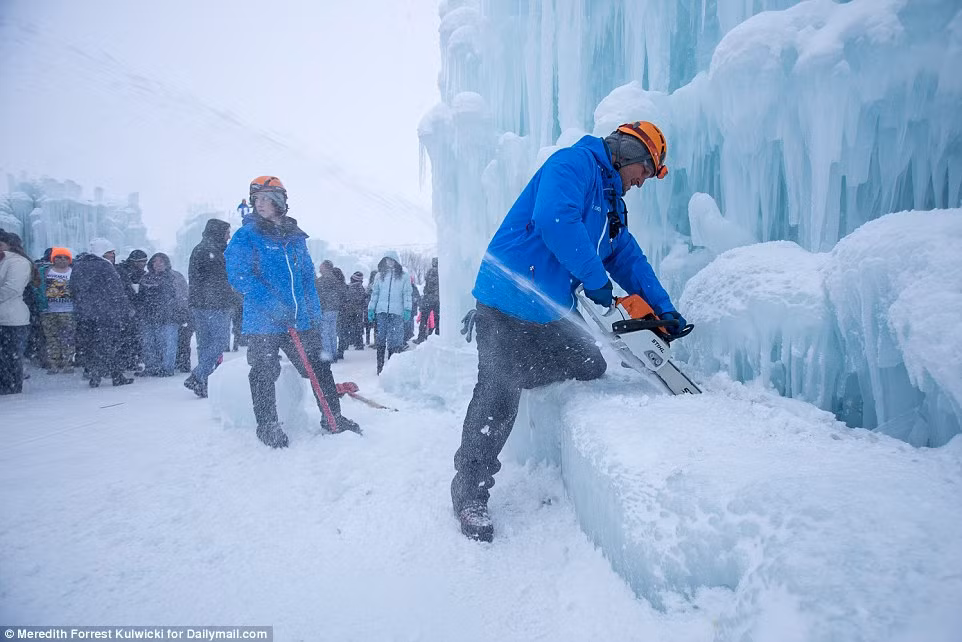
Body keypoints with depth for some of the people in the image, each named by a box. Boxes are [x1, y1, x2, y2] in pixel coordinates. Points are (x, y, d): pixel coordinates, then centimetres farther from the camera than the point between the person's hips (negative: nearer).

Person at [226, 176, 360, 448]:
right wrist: (272, 305, -23)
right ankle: (267, 426, 18)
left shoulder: (295, 237, 13)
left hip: (300, 320, 5)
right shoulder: (245, 237, -3)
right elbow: (240, 276, -13)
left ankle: (333, 417, 20)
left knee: (319, 366, 7)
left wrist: (314, 311, 12)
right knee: (265, 373, 1)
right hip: (262, 322, -4)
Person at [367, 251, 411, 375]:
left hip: (396, 312, -2)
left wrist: (407, 309, -5)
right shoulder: (380, 275, 14)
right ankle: (380, 366, 7)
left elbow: (407, 294, 5)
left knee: (394, 341, -4)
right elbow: (374, 293, 16)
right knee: (380, 340, 1)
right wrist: (371, 308, 8)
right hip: (381, 311, 2)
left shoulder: (404, 276, 7)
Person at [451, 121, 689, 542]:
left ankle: (505, 367, 27)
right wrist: (596, 280, -20)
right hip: (508, 301, -9)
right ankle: (469, 492, 7)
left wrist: (663, 309, 15)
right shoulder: (575, 163, -10)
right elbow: (555, 220, -28)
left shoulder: (611, 203, 21)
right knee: (499, 394, -7)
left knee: (590, 368, 10)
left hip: (550, 310, 9)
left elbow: (629, 258, 22)